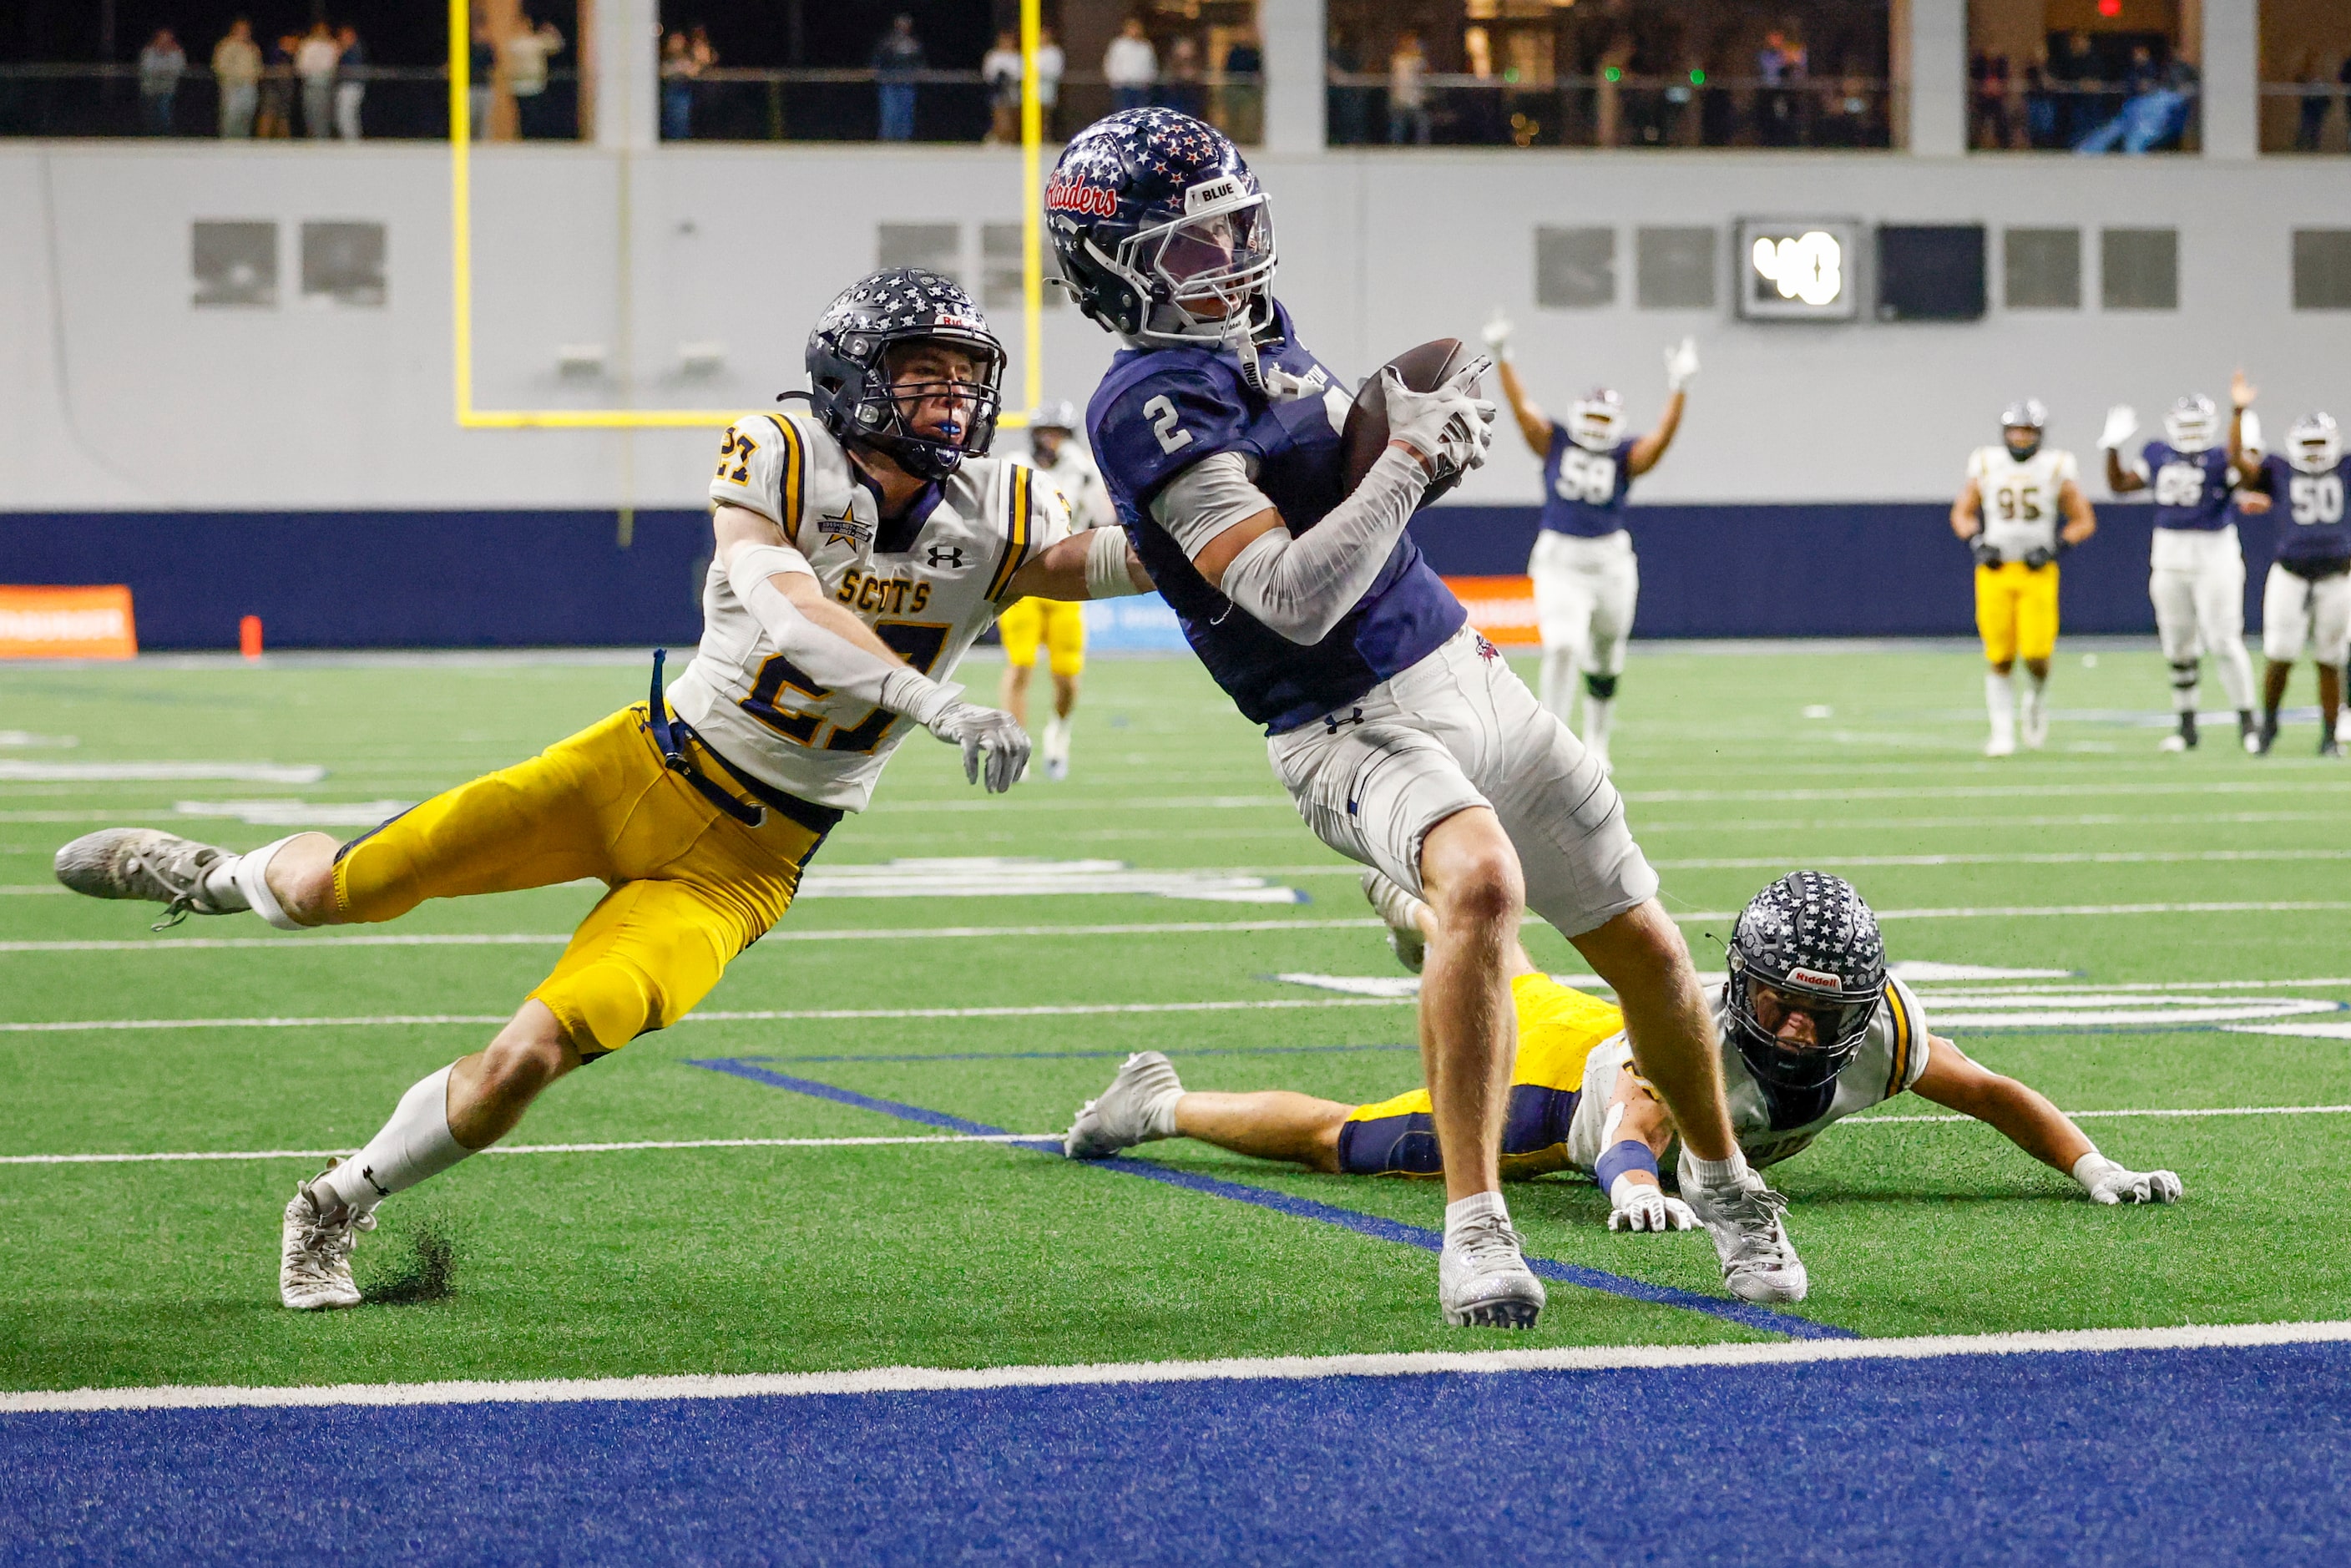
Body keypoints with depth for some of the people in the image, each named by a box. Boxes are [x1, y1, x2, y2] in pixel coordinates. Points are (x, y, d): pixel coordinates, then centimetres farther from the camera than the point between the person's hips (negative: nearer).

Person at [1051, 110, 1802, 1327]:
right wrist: (1406, 458, -19)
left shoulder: (1258, 336, 9)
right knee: (1481, 883, -36)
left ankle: (1722, 1182, 36)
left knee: (1642, 943, 11)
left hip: (1462, 671, 8)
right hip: (1356, 731, -8)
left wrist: (1423, 438, 4)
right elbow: (1296, 597, -26)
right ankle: (1475, 1226, -28)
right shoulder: (1150, 405, -17)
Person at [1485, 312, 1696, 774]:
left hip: (1610, 562, 2)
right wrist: (1503, 358, -15)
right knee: (1563, 646, -19)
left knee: (1605, 658, 15)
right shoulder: (1554, 442, 1)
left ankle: (1596, 738, 35)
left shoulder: (1626, 456, 1)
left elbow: (1661, 438, -14)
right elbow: (1522, 407, -6)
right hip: (1559, 563, -2)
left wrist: (1678, 387, -23)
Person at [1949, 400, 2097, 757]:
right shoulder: (1986, 467, 4)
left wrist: (2053, 549, -7)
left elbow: (2084, 521, 6)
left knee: (2036, 654, -11)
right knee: (1999, 657, 0)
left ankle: (2038, 697, 22)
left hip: (2037, 573, -1)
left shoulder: (2056, 470, 0)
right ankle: (2002, 733, 9)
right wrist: (1977, 543, -3)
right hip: (1995, 571, 1)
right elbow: (1962, 514, 15)